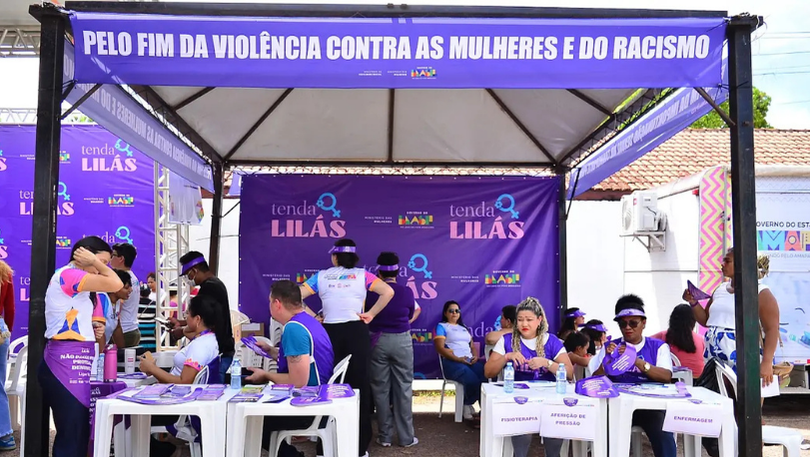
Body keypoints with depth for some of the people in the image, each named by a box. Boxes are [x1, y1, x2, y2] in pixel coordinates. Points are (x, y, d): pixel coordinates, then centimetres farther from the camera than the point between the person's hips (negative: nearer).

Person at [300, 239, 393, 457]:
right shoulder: (362, 275, 5)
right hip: (356, 332, -1)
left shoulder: (321, 276, 8)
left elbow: (296, 296, 1)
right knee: (359, 385, 3)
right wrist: (370, 314, -2)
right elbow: (388, 292, -8)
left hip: (330, 333, 1)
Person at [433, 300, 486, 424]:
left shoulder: (464, 328, 29)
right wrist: (458, 359, -14)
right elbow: (440, 348, -4)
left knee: (485, 377, -28)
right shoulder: (441, 327, 9)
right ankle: (468, 405, -11)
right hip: (452, 362, -5)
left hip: (470, 361, 5)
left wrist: (475, 356, 2)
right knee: (472, 380, -34)